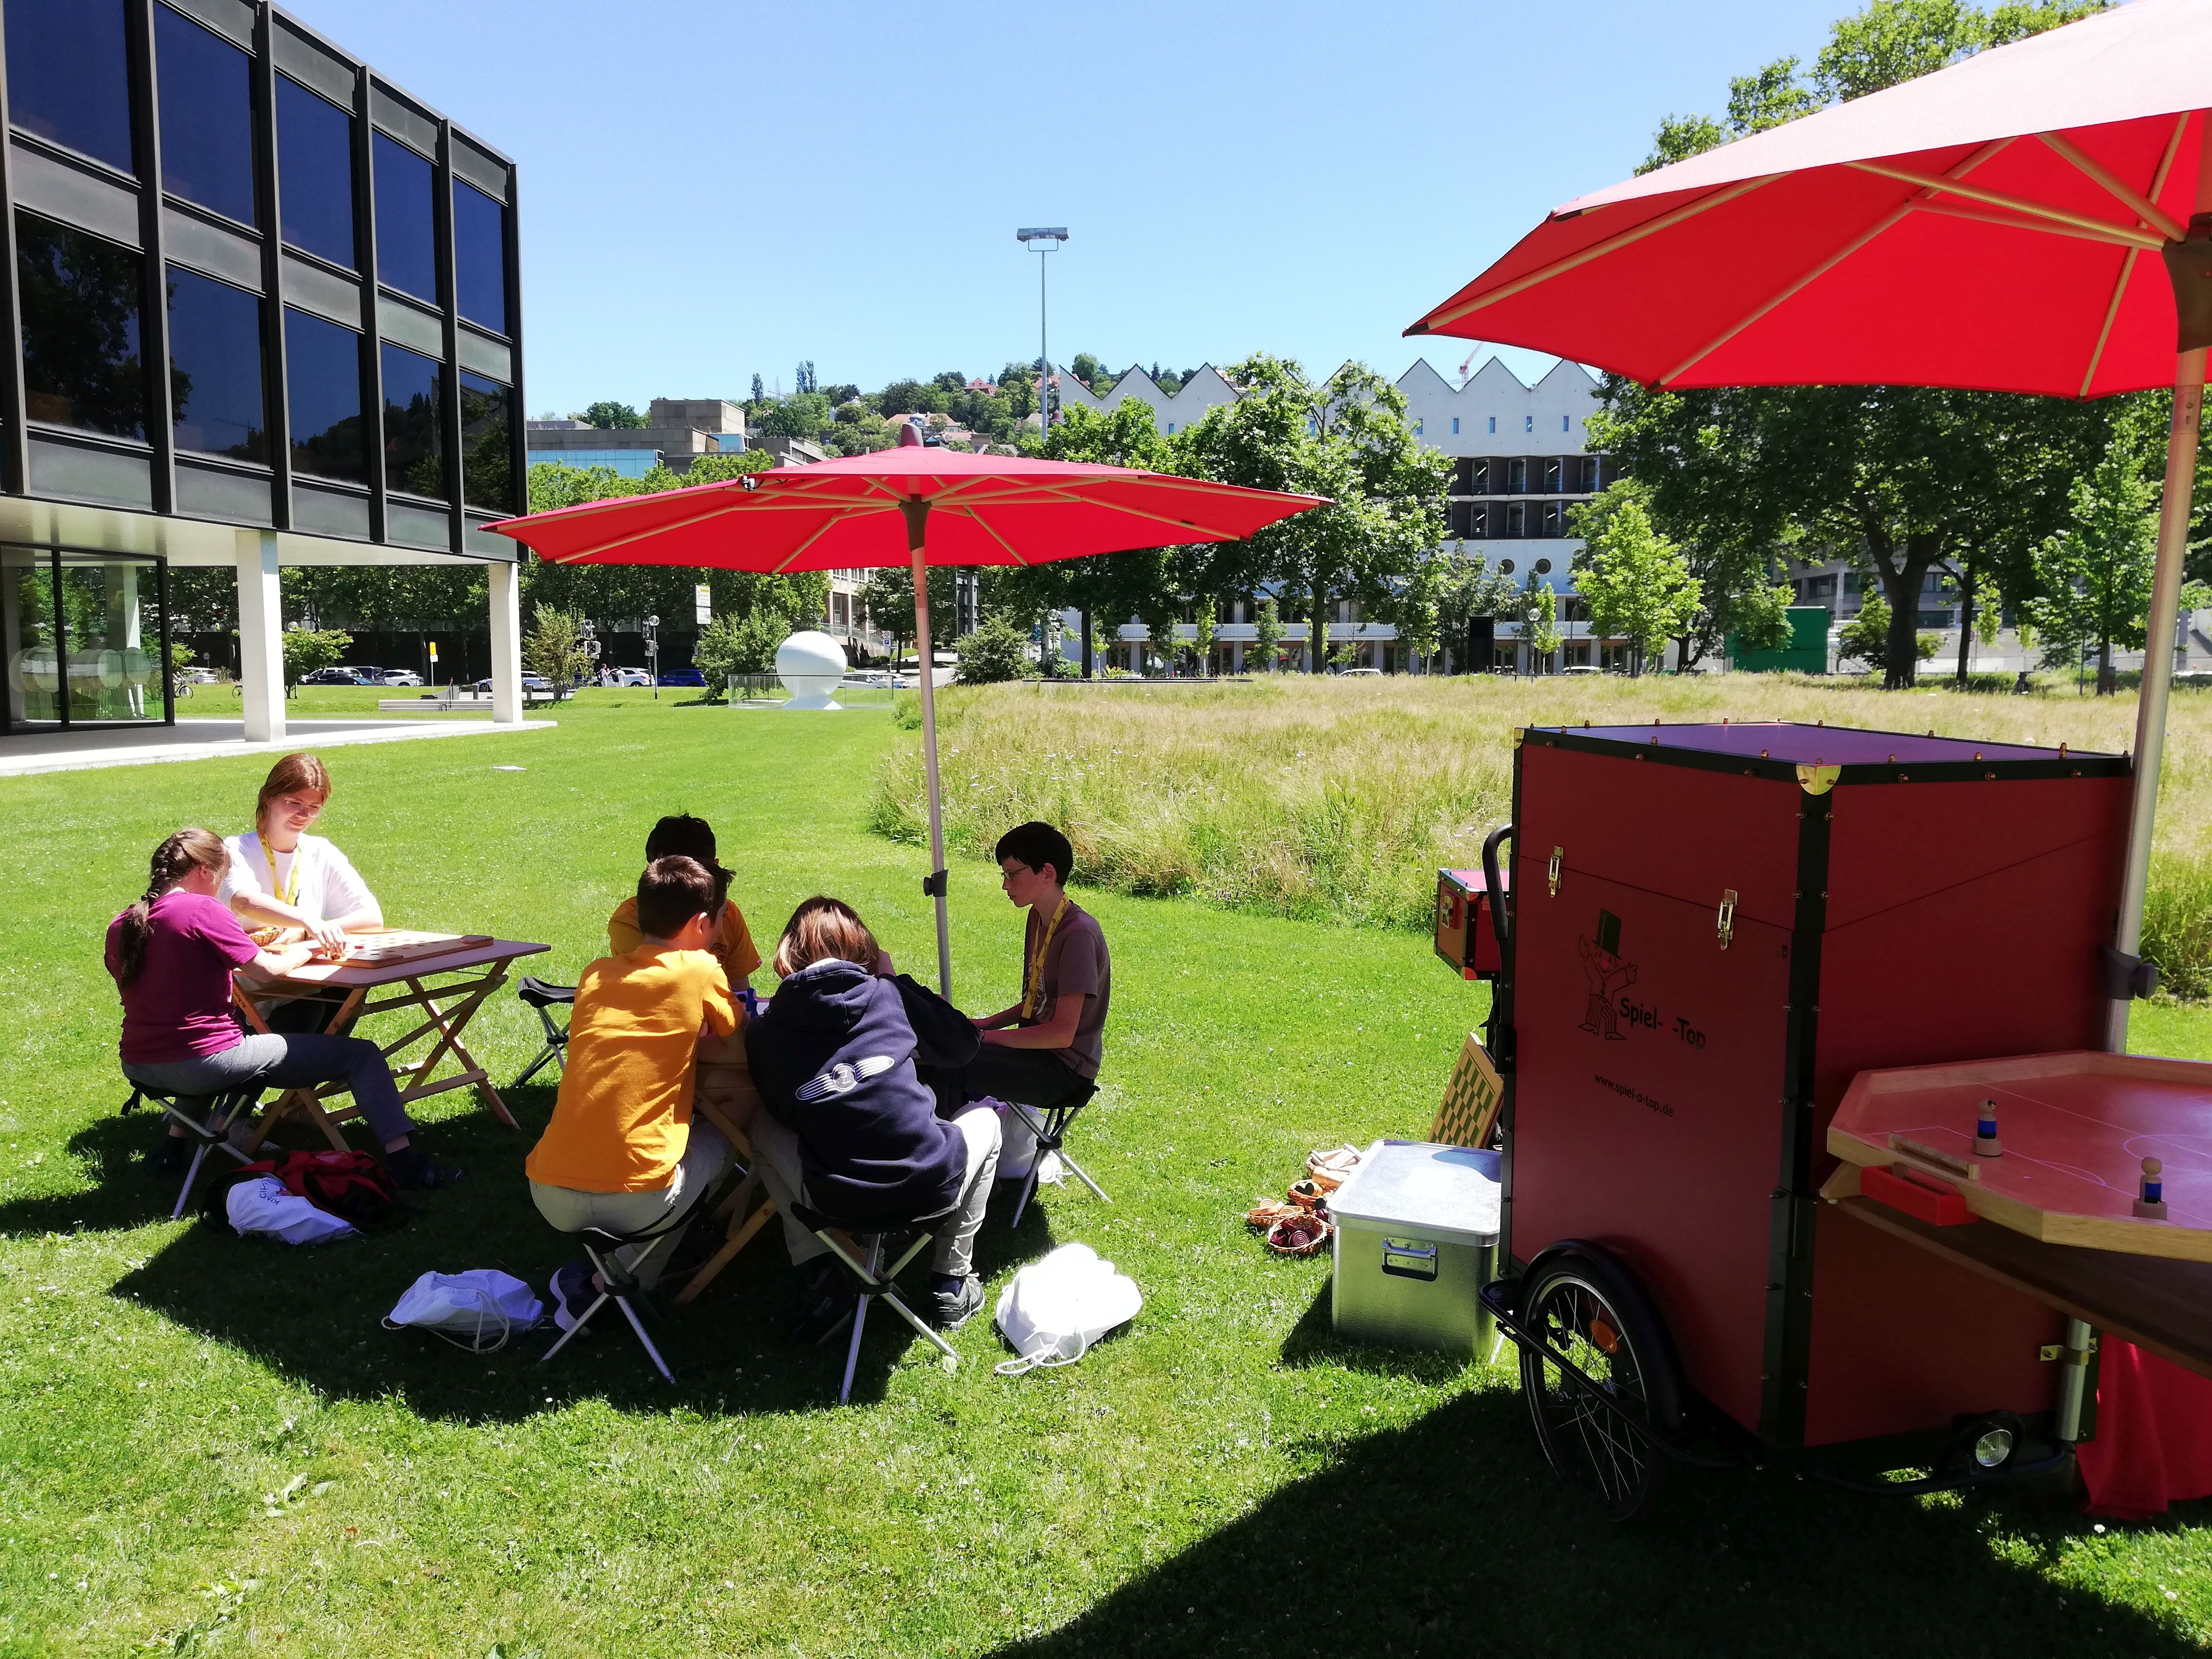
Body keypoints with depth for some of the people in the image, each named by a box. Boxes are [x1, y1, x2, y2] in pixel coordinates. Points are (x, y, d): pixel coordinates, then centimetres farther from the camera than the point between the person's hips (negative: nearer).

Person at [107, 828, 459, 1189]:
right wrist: (303, 951, 7)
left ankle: (173, 1143, 39)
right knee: (361, 1055, 0)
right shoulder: (202, 909, -14)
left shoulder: (119, 928, 7)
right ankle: (404, 1161, -9)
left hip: (139, 1071, 8)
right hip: (205, 1063, -8)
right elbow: (271, 969, -13)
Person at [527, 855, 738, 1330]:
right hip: (635, 1198, -6)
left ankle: (590, 1269, 18)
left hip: (550, 1197, 6)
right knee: (715, 1144, 26)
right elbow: (735, 1034, 16)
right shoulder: (699, 971, -1)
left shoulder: (596, 973, 12)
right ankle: (601, 1285, 11)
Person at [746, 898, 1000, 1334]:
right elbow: (961, 1045, 18)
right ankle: (951, 1287, 27)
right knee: (985, 1119, 31)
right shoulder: (891, 996, 2)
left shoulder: (764, 1033, 3)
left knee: (763, 1126, 27)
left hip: (836, 1203, 1)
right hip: (931, 1190, 0)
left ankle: (821, 1281, 20)